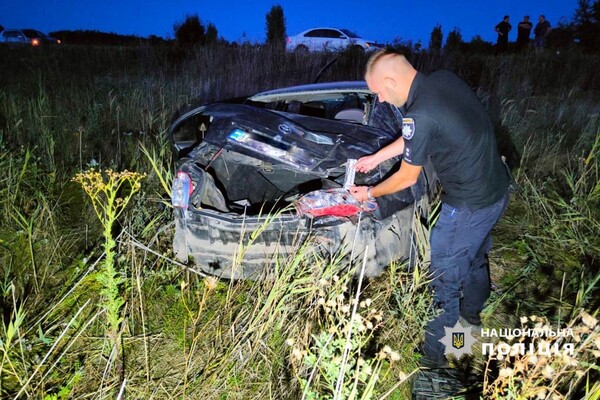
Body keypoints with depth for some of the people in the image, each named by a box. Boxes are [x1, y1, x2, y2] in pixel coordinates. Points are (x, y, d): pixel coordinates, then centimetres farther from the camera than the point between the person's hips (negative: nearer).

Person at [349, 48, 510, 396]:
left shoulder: (419, 115, -28)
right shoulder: (444, 79, -1)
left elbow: (407, 178, -14)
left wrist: (370, 193, 3)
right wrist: (376, 158, 16)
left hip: (469, 205, -9)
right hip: (497, 187, 9)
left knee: (444, 278, 6)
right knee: (475, 255, 30)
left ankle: (434, 357, 22)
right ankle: (472, 311, 56)